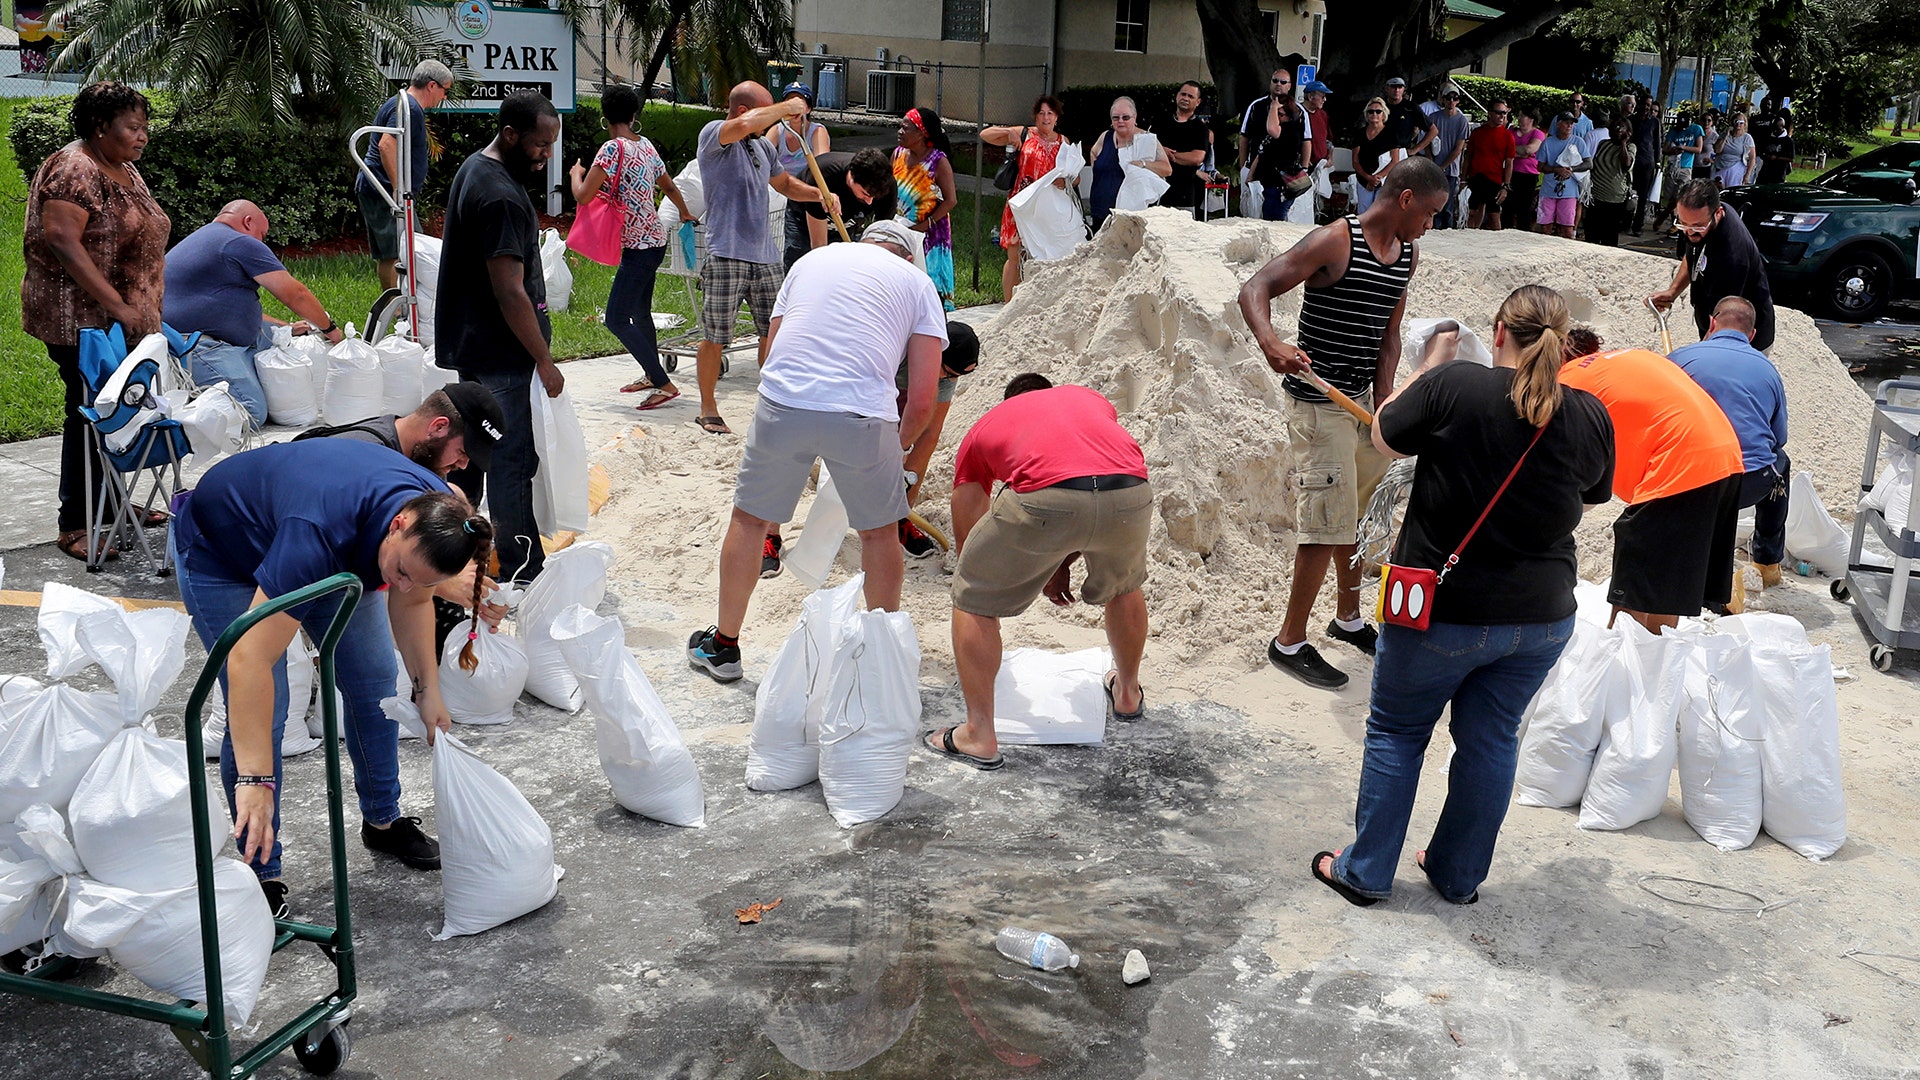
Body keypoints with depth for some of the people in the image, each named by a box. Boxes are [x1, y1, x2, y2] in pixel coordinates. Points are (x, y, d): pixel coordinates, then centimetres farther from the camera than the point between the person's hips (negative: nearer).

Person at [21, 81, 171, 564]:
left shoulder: (127, 173, 14)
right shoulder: (73, 171, -15)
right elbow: (62, 242, -23)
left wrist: (144, 310, 17)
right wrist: (117, 306, -25)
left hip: (125, 321, 9)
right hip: (81, 320, -9)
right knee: (88, 415, -5)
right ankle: (74, 525, 2)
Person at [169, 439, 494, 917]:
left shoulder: (438, 516, -25)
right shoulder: (319, 533, -46)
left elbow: (411, 601, -3)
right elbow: (250, 661, -47)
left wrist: (427, 689, -8)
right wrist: (255, 781, -49)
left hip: (333, 552, 7)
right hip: (221, 552, -6)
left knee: (374, 680, 7)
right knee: (260, 711, -14)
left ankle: (383, 821, 27)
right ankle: (262, 877, 0)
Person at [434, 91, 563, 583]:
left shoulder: (474, 169, 11)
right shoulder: (501, 197, -23)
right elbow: (510, 293, -24)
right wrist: (545, 361, -17)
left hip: (469, 345, 11)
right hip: (503, 356, -11)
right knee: (512, 462, -2)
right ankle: (524, 573, 6)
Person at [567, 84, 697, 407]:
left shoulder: (613, 148, -17)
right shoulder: (646, 145, 8)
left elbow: (583, 197, -20)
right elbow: (669, 187, 22)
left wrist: (576, 173, 3)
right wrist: (685, 214, 41)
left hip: (638, 247, -9)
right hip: (655, 240, 9)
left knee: (617, 319, -8)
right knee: (640, 312, 21)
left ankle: (664, 384, -8)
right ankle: (652, 376, 33)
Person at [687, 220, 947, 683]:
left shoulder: (813, 258, 26)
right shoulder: (918, 282, 17)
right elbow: (922, 402, 9)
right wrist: (895, 448, 26)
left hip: (781, 402, 2)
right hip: (861, 414, -2)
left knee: (749, 518, 20)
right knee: (880, 531, 18)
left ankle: (723, 645, 31)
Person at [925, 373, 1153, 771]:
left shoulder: (984, 428, 33)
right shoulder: (1091, 399, 38)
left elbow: (965, 533, 38)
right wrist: (1063, 562, 47)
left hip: (1045, 499, -3)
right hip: (1131, 494, 3)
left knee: (973, 600, 19)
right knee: (1123, 585, 35)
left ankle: (979, 736, 16)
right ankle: (1128, 694, 53)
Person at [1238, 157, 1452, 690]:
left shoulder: (1407, 254, 7)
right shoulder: (1335, 242, -18)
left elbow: (1389, 333, 9)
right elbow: (1255, 289, -24)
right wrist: (1272, 345, -42)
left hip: (1362, 398, 8)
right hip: (1318, 403, -8)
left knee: (1356, 512, 20)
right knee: (1328, 524, -6)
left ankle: (1348, 619, 39)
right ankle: (1289, 642, 8)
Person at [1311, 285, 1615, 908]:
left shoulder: (1454, 386, -18)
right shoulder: (1590, 418, -6)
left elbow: (1384, 438, -2)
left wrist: (1429, 365, 10)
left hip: (1446, 611, -3)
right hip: (1541, 617, 4)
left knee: (1396, 732, 14)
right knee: (1491, 740, 18)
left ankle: (1366, 871, 23)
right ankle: (1459, 875, 31)